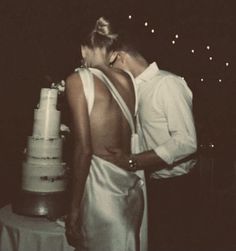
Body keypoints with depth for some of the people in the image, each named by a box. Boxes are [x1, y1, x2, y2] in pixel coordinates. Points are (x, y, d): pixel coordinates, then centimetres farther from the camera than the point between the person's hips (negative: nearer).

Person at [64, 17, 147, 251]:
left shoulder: (78, 79, -7)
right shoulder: (126, 79, 8)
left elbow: (84, 149, -13)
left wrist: (74, 209, -9)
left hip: (102, 185, -6)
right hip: (133, 185, 6)